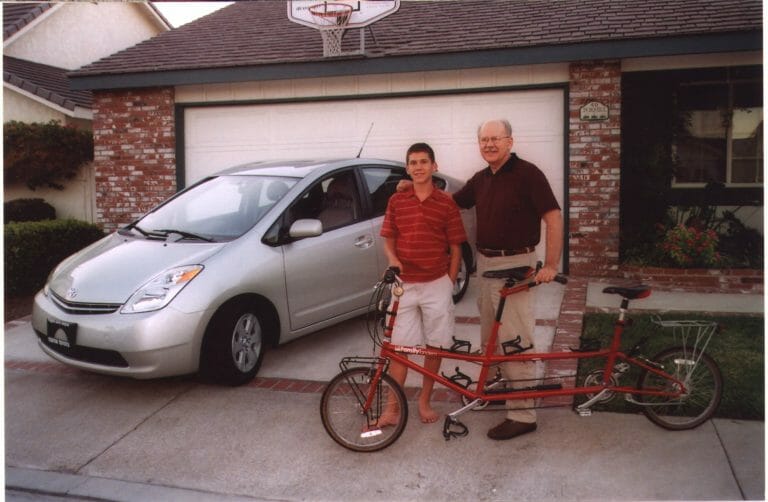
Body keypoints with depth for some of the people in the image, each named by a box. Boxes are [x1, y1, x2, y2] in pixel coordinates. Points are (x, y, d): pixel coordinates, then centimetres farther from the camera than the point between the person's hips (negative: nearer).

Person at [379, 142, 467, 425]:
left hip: (437, 285, 0)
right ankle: (392, 408, 11)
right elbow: (388, 239, 10)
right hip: (404, 285, 1)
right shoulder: (396, 201, 3)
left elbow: (455, 248, 2)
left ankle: (424, 401, 25)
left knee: (434, 346, 8)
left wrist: (449, 284, 0)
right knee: (400, 347, 2)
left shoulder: (446, 203, -2)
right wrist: (392, 259, -10)